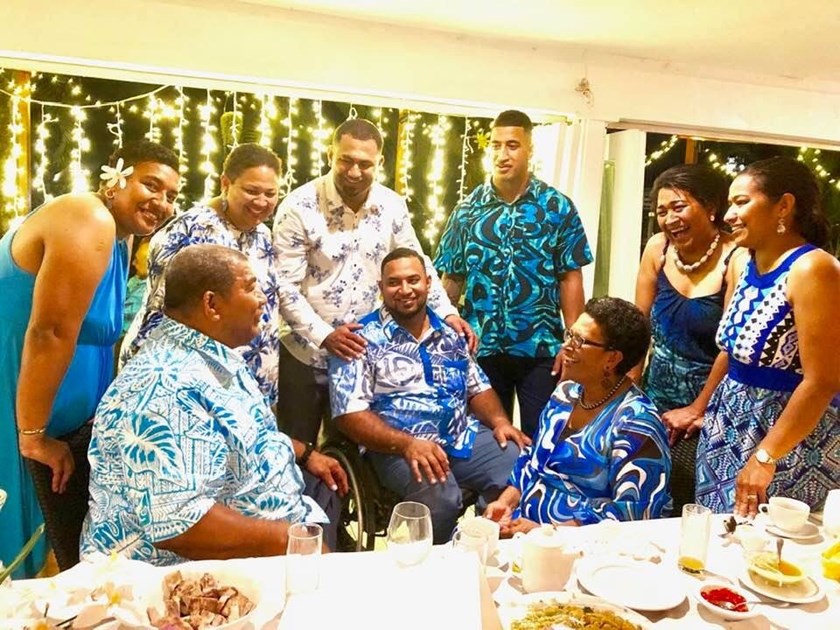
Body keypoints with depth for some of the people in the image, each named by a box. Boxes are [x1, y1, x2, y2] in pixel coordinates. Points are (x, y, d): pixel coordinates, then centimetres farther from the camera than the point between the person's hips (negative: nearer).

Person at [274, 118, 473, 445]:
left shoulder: (392, 205, -2)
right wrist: (324, 335, -25)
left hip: (363, 352, 3)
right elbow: (284, 286, -15)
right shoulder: (299, 207, -15)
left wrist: (447, 313, -2)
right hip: (306, 353, -3)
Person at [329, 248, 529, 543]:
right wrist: (407, 444, -23)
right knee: (440, 497, -34)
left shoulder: (450, 334, 15)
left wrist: (499, 421, -1)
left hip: (467, 438, 6)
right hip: (400, 448, -5)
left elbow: (478, 388, 21)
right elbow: (349, 414, -11)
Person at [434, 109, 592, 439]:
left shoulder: (558, 207, -1)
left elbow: (570, 278, -2)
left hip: (542, 349, -1)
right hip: (481, 348, 2)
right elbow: (452, 279, 5)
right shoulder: (468, 209, 3)